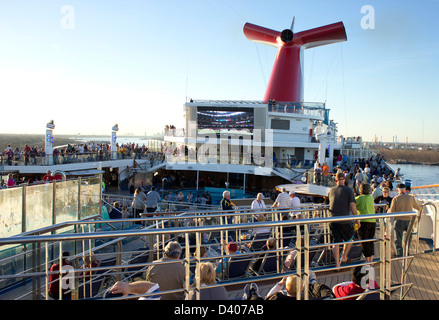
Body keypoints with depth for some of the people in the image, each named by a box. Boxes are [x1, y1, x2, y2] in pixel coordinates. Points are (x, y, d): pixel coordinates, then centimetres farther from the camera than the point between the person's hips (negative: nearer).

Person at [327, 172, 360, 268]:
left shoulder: (331, 190, 7)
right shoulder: (348, 190, -6)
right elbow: (352, 206, -10)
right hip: (344, 220, -3)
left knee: (336, 242, 6)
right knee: (349, 238, 22)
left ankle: (337, 264, 4)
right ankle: (344, 258, 29)